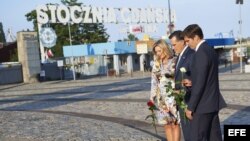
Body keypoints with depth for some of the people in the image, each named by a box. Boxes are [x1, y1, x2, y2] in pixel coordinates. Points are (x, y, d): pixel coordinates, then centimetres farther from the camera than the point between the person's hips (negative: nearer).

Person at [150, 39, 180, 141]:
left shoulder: (175, 61, -3)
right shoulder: (157, 64, 12)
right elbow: (154, 82, 13)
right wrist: (152, 97, 9)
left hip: (172, 97, -5)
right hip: (161, 98, 5)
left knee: (175, 124, -3)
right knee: (167, 124, 7)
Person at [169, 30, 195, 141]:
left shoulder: (191, 55, -17)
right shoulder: (180, 56, 13)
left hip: (189, 100, -9)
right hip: (181, 100, 9)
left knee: (191, 128, 0)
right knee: (185, 127, 16)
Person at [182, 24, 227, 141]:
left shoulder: (200, 54, -19)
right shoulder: (210, 50, 12)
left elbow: (200, 84, -22)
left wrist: (190, 107, -17)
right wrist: (192, 82, 7)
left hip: (203, 105, -10)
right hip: (213, 102, 10)